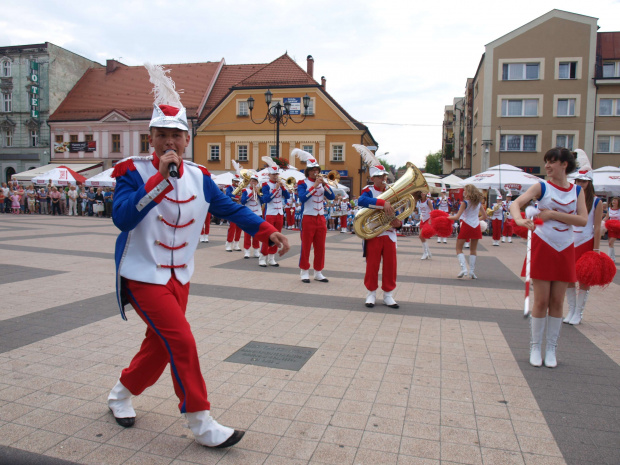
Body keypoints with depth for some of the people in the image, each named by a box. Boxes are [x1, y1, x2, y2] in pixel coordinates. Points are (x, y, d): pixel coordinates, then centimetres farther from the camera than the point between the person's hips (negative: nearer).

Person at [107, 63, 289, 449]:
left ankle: (122, 395, 42)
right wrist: (161, 178, -33)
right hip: (143, 276, -6)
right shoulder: (133, 172, -13)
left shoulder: (200, 177, 2)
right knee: (182, 342, -12)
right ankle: (202, 424, 3)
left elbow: (230, 208, 6)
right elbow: (122, 218, -27)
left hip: (180, 276, 6)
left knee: (160, 344, 15)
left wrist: (267, 230, -4)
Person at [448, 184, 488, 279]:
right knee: (473, 250, 13)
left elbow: (457, 217, -14)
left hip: (466, 226, -5)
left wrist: (448, 217, 2)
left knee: (459, 248, 5)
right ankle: (472, 271, 9)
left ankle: (463, 268, -13)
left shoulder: (465, 203, -10)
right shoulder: (479, 203, 5)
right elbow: (485, 216, 12)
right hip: (476, 226, 5)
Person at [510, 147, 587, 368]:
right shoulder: (541, 187, -2)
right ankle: (535, 347, 13)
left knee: (557, 301, 7)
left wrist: (553, 214, -15)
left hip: (565, 250, 3)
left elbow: (583, 220, -7)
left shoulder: (577, 191, 6)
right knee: (541, 301, 0)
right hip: (543, 247, -3)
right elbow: (516, 203, -18)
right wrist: (520, 219, -39)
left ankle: (551, 349, 18)